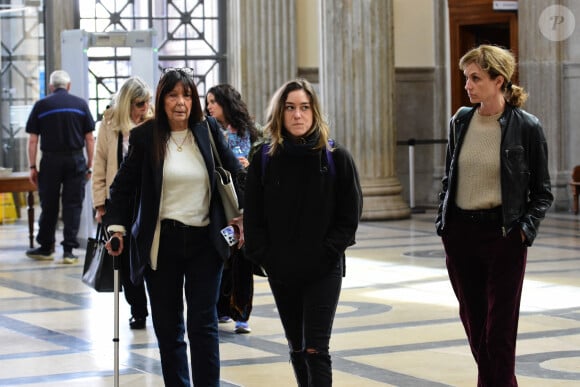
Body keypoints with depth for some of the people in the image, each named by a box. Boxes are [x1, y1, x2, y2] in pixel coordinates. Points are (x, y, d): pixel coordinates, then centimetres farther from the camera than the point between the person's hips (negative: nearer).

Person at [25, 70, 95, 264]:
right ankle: (69, 250, 0)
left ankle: (46, 247, 18)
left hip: (50, 160, 0)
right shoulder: (80, 104, 4)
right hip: (76, 160, 0)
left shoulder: (41, 105, 2)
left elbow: (33, 140, 0)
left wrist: (32, 167, 5)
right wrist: (89, 165, 9)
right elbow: (89, 139, 3)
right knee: (73, 205, 3)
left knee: (49, 205, 8)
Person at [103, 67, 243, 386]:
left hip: (204, 240, 0)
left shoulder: (208, 130, 2)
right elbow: (123, 185, 4)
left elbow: (234, 174, 10)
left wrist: (239, 216, 4)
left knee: (203, 324, -2)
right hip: (162, 243, 0)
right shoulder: (144, 136, -2)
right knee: (168, 326, 6)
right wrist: (116, 227, -3)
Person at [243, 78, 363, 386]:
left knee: (315, 349, -10)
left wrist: (325, 253, -11)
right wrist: (264, 256, -6)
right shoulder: (264, 158, 1)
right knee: (296, 347, 13)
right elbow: (252, 215, 3)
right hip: (281, 271, 3)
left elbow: (350, 215, -3)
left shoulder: (336, 158, -4)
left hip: (324, 270, -3)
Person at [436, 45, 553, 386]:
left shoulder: (527, 127, -7)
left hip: (503, 234, -4)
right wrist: (443, 224, 8)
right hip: (461, 233, 4)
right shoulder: (461, 121, 5)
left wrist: (527, 228, -12)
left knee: (500, 329, -2)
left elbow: (542, 192, 0)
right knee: (474, 322, 11)